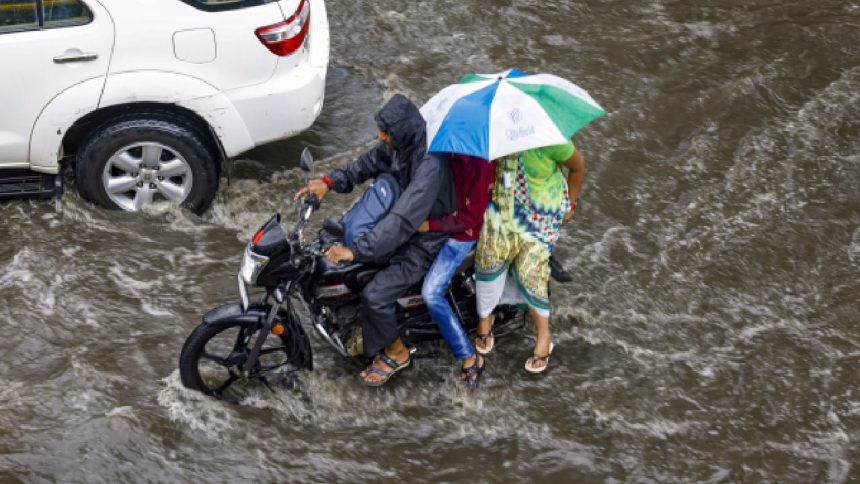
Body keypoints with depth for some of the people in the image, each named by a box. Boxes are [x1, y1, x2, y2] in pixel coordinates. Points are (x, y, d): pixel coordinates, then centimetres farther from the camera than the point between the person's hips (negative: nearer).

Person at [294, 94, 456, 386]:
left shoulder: (430, 165, -36)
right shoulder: (400, 143, -8)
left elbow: (404, 220, -40)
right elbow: (369, 163, 9)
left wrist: (355, 250, -42)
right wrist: (330, 181, -5)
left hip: (426, 239, -9)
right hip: (402, 222, 9)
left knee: (375, 295, -19)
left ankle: (395, 353, 6)